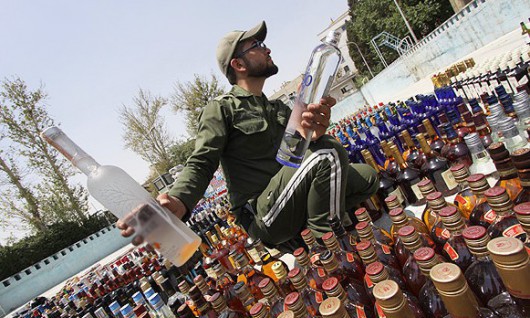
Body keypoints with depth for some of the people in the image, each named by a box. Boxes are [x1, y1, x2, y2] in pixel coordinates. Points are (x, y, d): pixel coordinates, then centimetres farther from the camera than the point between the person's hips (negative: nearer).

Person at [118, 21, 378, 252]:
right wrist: (178, 202, -37)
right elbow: (201, 164, -14)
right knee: (331, 153, -26)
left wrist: (316, 135, -21)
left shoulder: (280, 108, 18)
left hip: (294, 202, 8)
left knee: (367, 176, 9)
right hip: (261, 214, -8)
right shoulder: (222, 109, -4)